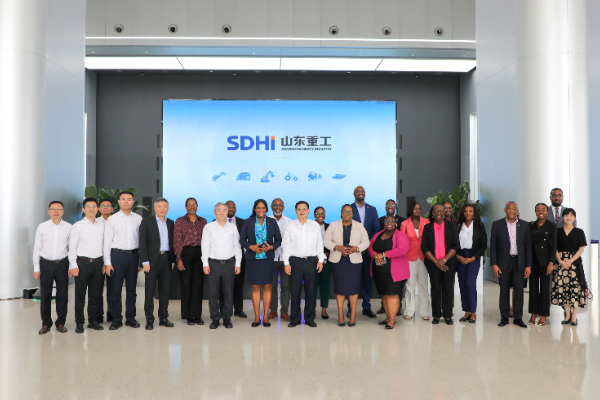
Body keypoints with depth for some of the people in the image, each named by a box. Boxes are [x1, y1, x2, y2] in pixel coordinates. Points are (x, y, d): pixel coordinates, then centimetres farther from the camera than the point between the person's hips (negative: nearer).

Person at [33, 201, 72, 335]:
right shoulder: (42, 227, 2)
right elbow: (37, 248, 5)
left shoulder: (68, 227, 0)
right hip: (46, 264, 0)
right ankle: (46, 323, 20)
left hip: (62, 264, 0)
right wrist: (36, 268, 3)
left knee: (62, 294, 5)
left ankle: (61, 323, 18)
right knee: (45, 295, 6)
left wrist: (71, 267, 0)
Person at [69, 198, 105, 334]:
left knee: (95, 294, 10)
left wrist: (105, 262, 8)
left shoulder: (102, 224, 10)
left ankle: (93, 320, 21)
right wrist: (73, 265, -7)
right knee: (80, 295, 3)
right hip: (82, 262, -3)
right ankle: (79, 322, 14)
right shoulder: (77, 226, 0)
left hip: (98, 262, 3)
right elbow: (72, 247, -1)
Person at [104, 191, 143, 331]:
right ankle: (116, 319, 13)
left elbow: (141, 240, 7)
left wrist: (141, 260, 4)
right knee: (116, 288, 1)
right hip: (117, 255, -2)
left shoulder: (138, 219, 6)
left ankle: (130, 318, 20)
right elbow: (107, 242, 0)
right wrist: (107, 263, -5)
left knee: (131, 288, 9)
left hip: (133, 255, 2)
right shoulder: (112, 219, 1)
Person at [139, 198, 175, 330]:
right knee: (150, 291, 1)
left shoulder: (171, 223, 12)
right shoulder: (147, 222, 1)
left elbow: (172, 243, 13)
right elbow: (142, 243, -5)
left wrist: (173, 261, 8)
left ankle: (163, 318, 16)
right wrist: (145, 261, -11)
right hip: (153, 260, -3)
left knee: (165, 290, 7)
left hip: (166, 259, 4)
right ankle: (149, 319, 9)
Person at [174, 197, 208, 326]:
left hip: (199, 254, 2)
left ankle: (197, 315, 10)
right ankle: (188, 316, 10)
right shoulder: (180, 221, 3)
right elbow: (177, 241, -2)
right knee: (186, 284, 0)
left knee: (198, 285, 2)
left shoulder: (203, 221, 11)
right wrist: (178, 259, -8)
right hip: (185, 253, -2)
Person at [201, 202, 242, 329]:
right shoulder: (208, 227, 4)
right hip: (214, 263, -1)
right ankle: (215, 319, 12)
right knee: (214, 293, 1)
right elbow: (205, 246, 3)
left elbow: (237, 246, 10)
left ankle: (227, 318, 15)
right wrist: (205, 264, -3)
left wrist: (238, 264, 5)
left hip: (229, 263, 1)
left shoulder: (233, 228, 8)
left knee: (228, 292, 4)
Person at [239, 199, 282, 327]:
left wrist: (271, 247, -11)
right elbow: (242, 239, 4)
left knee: (267, 287, 0)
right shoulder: (248, 222, 4)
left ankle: (266, 317, 8)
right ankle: (257, 317, 9)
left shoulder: (272, 222, 5)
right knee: (255, 287, 2)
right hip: (253, 259, 0)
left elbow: (278, 240, 7)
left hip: (267, 258, 0)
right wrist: (251, 247, -13)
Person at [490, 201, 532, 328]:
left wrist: (528, 265, 1)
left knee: (519, 291, 3)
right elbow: (493, 245, 1)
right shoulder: (497, 225, 2)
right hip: (504, 262, -1)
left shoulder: (524, 226, 7)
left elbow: (528, 246, 7)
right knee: (504, 290, 4)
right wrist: (494, 264, -6)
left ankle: (518, 318, 14)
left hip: (519, 262, 1)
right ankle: (504, 317, 13)